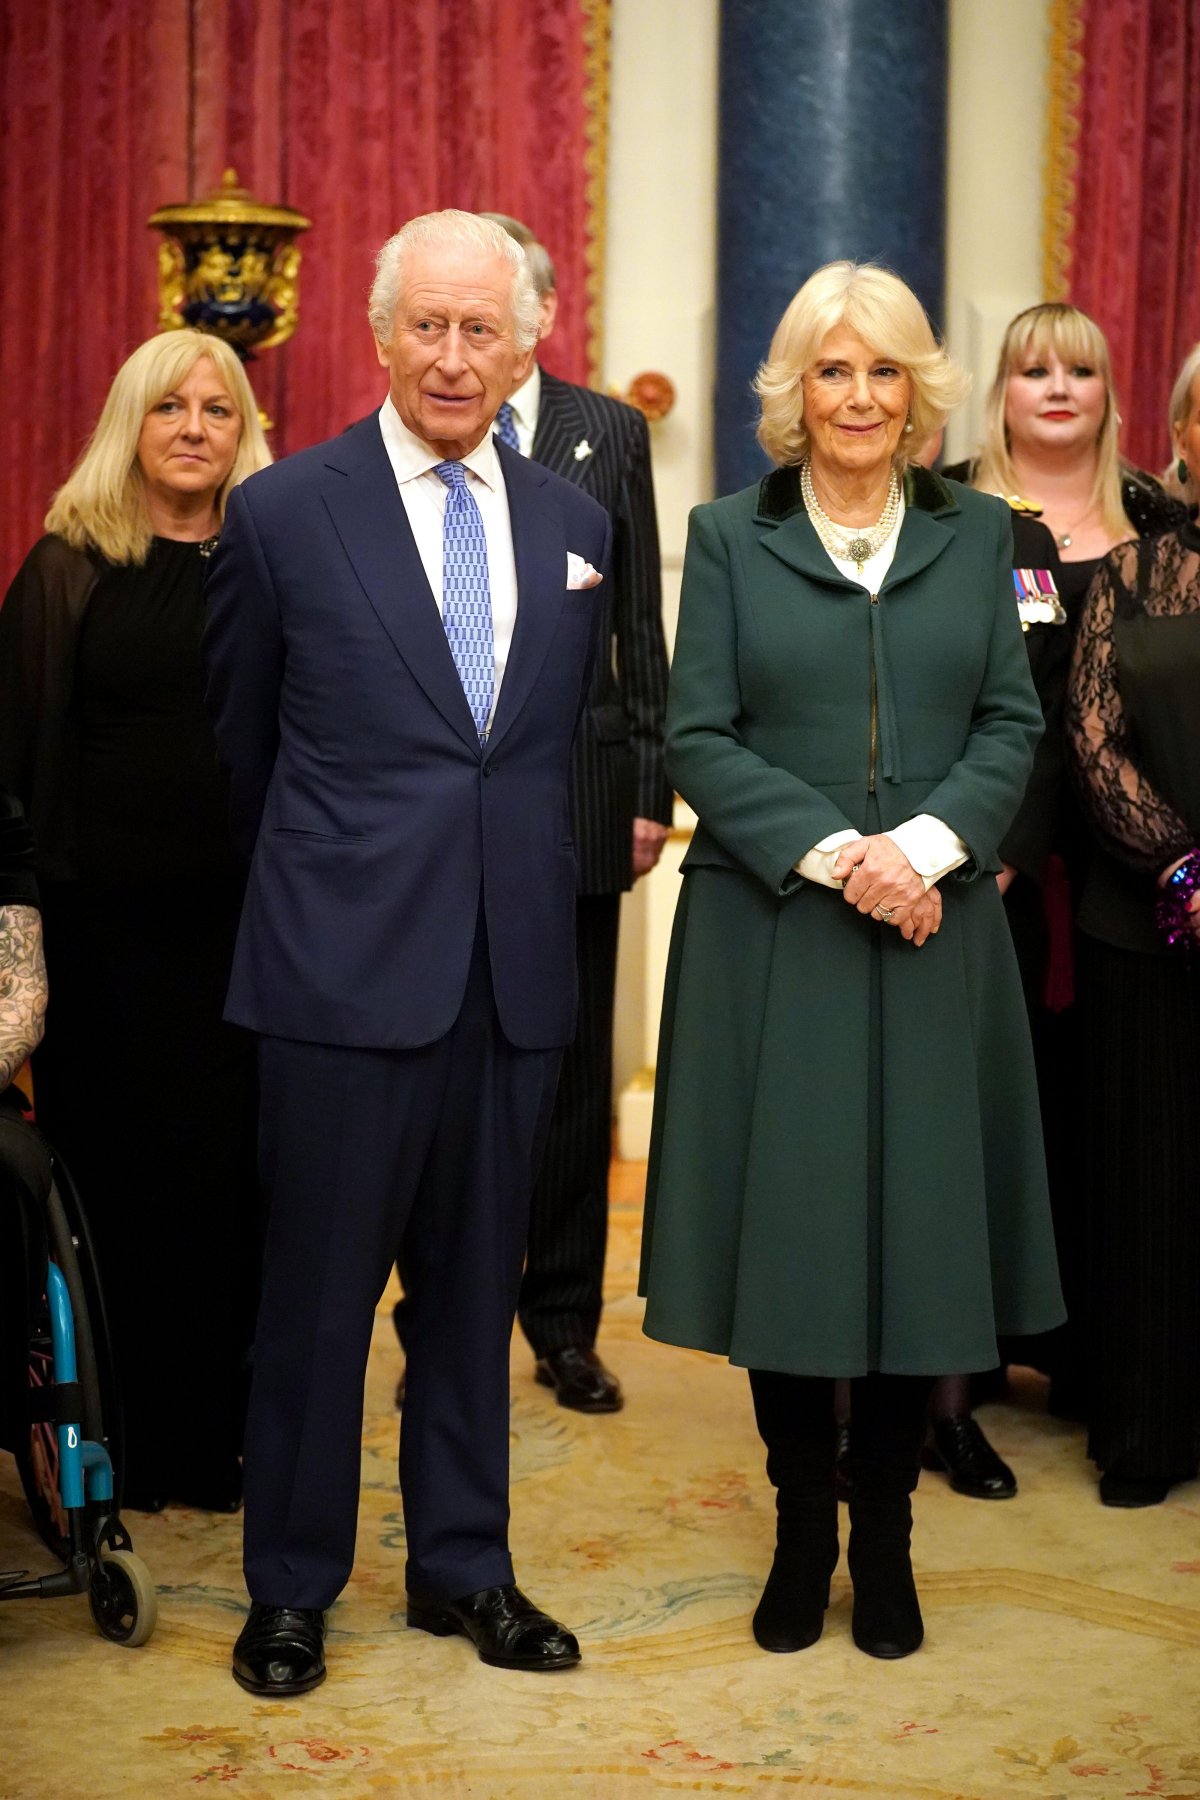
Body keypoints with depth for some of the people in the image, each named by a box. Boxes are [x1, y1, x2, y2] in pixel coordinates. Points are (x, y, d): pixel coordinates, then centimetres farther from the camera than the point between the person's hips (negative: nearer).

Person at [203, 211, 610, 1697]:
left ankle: (461, 1565, 29)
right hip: (346, 964, -3)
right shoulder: (285, 513, -3)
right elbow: (241, 744, 8)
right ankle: (290, 1588, 22)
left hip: (515, 967, 4)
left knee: (474, 1284, 14)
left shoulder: (573, 522, 9)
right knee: (318, 1291, 5)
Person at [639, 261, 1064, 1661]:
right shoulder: (730, 537, 3)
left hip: (934, 937, 2)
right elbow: (699, 739, -3)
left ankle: (884, 1541, 19)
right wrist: (833, 851, -15)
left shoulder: (976, 535, 9)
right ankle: (801, 1534, 19)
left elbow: (1011, 724, 4)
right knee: (783, 1227, 4)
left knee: (915, 1230, 5)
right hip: (770, 934, -1)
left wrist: (926, 843, -13)